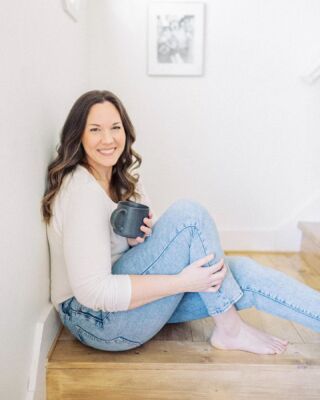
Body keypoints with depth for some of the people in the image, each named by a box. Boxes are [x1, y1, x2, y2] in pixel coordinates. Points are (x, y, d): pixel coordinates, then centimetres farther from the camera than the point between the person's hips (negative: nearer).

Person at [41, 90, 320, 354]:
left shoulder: (123, 177, 6)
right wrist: (182, 282, -27)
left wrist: (142, 236, -15)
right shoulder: (81, 191, -21)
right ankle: (230, 329, -10)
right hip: (96, 319, -7)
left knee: (242, 271, -12)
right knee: (188, 214, -25)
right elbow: (91, 291, -26)